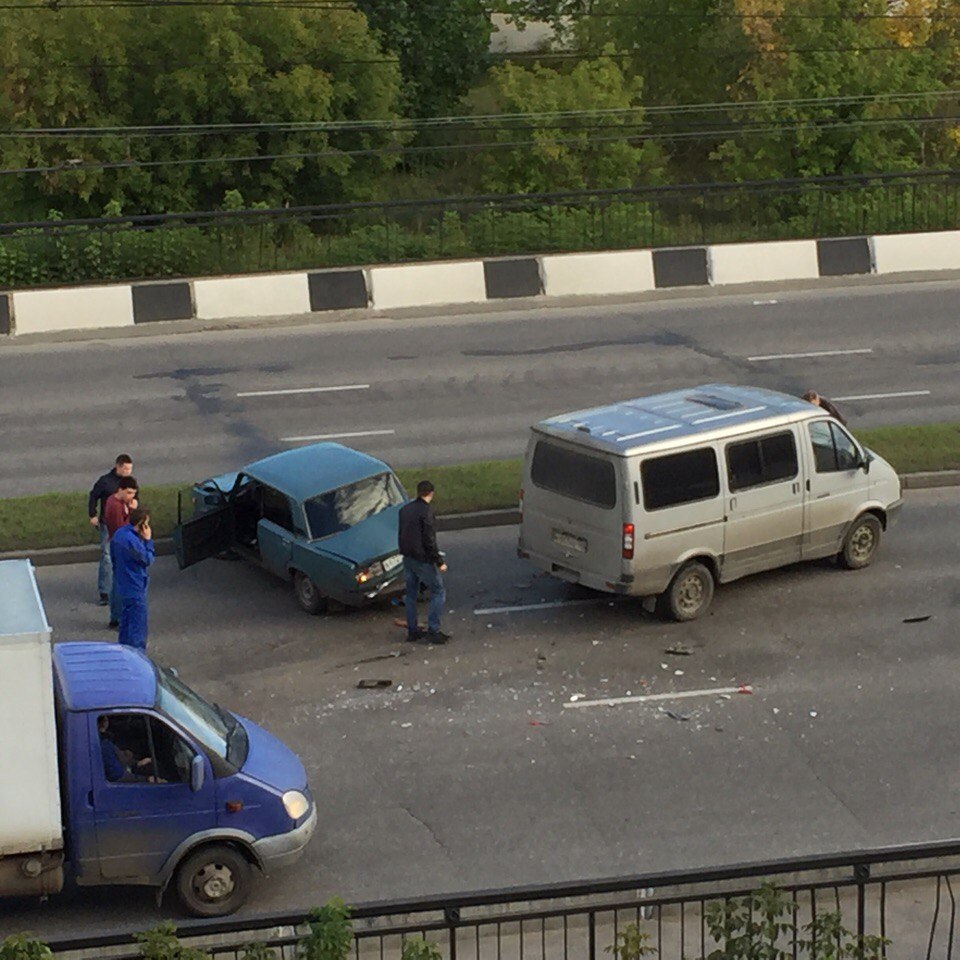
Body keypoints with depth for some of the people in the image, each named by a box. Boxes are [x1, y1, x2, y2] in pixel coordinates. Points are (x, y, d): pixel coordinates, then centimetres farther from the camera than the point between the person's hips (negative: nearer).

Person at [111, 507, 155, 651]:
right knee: (138, 624, -3)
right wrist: (148, 540, -11)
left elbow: (114, 558, 14)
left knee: (126, 620, 21)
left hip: (122, 584, 10)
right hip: (135, 588, -10)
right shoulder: (132, 541, -26)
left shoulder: (119, 534, 4)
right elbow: (148, 559, -17)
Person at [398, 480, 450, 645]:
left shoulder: (405, 509, 8)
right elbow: (429, 539, -19)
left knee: (411, 594, 15)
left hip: (407, 558, 8)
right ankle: (433, 631, -6)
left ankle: (412, 631, 19)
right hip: (422, 560, -8)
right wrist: (439, 561, -15)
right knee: (438, 592, 0)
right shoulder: (426, 511, -16)